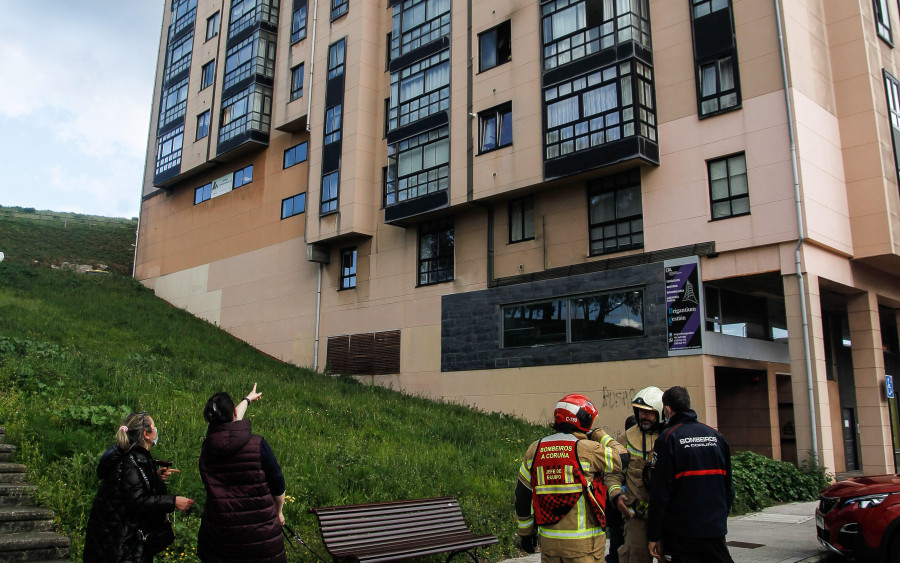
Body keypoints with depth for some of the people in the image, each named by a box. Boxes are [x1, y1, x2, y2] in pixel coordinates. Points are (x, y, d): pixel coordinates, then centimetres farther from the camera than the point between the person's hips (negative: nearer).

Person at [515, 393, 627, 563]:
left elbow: (522, 496, 8)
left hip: (548, 542, 5)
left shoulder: (534, 450, 4)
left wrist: (525, 532, 18)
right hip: (583, 544, -4)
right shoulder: (588, 450, -12)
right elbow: (621, 458, 2)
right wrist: (599, 435, 13)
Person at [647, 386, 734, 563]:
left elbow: (660, 493, -12)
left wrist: (653, 535, -5)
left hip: (681, 535, -4)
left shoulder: (668, 438, -11)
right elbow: (729, 487, 11)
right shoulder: (716, 436, 5)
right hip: (716, 531, 4)